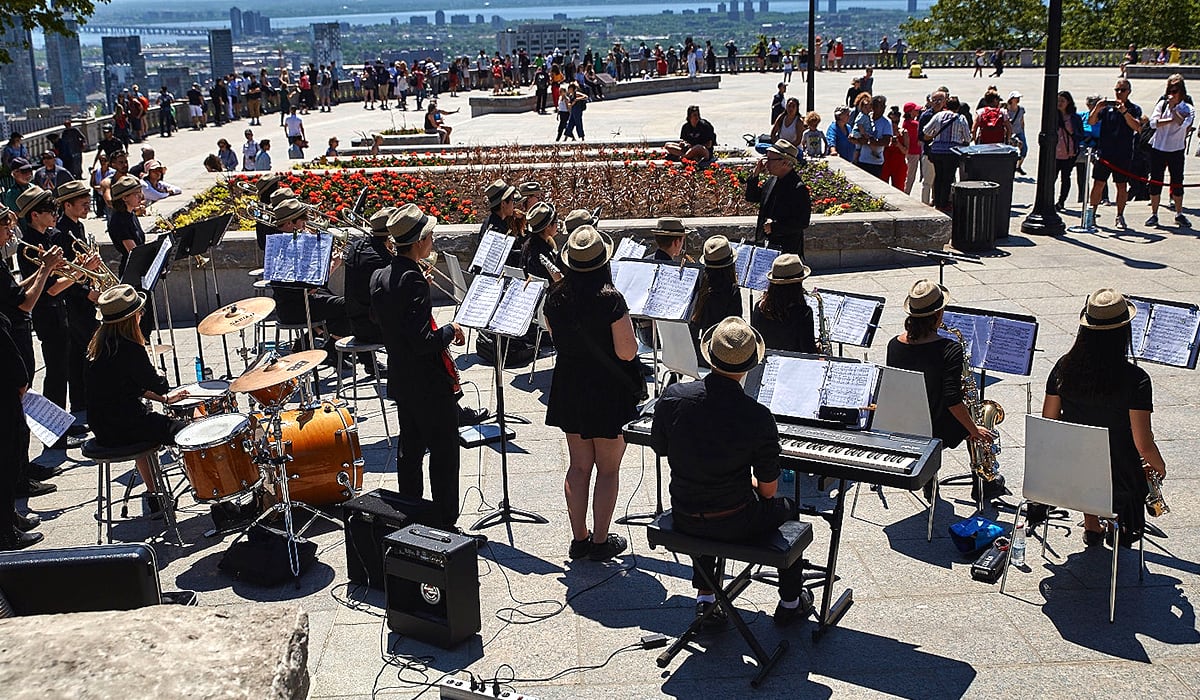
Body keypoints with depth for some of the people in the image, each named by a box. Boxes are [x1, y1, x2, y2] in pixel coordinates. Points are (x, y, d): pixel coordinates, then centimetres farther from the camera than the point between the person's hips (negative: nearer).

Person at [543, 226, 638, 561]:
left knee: (578, 466, 16)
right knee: (608, 469, 9)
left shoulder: (554, 296, -4)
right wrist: (625, 322, -3)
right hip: (608, 392, -5)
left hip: (570, 391, 5)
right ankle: (600, 541, 17)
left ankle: (579, 539, 23)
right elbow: (627, 352, -19)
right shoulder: (610, 299, -21)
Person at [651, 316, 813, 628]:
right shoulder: (759, 417, -23)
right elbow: (768, 490, -12)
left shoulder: (673, 397, -15)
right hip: (734, 525, -3)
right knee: (787, 508, 28)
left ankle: (705, 597, 35)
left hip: (683, 519, 3)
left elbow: (660, 448, 4)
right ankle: (791, 603, 40)